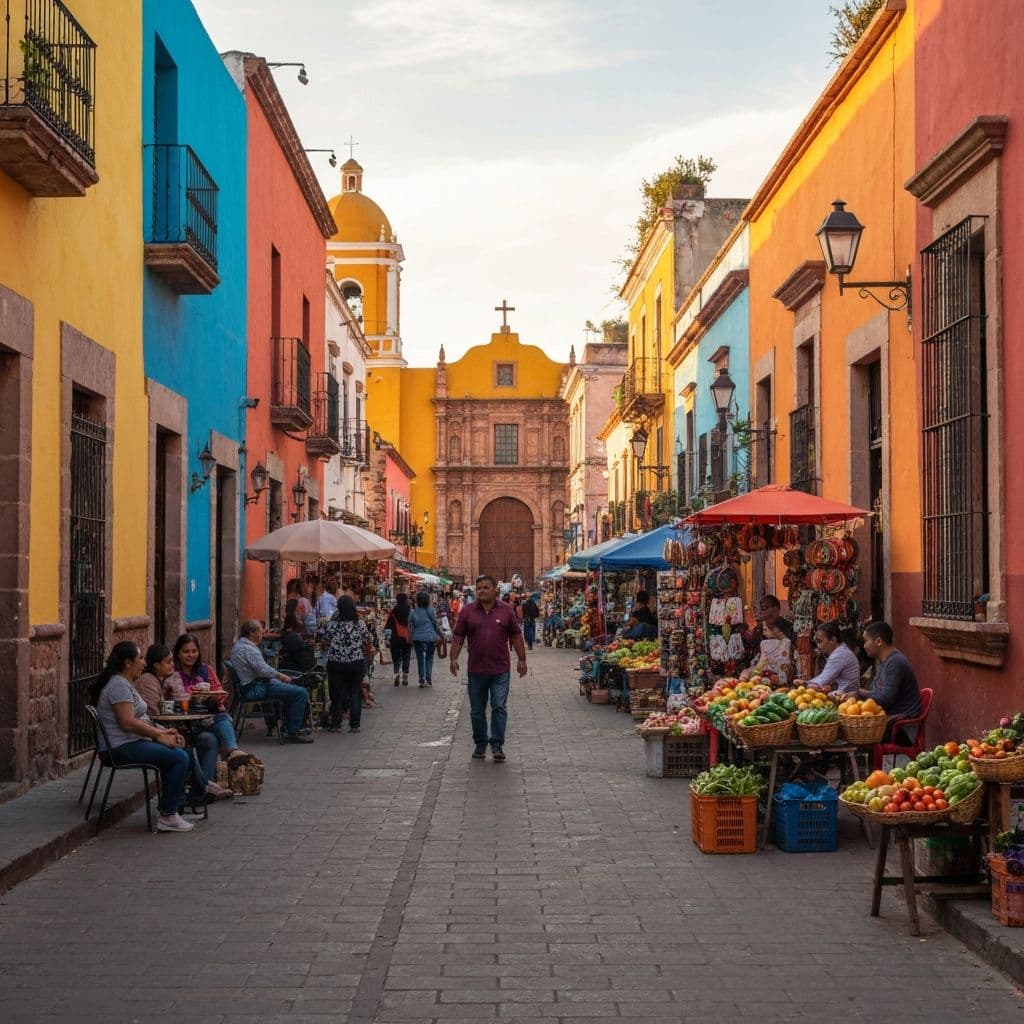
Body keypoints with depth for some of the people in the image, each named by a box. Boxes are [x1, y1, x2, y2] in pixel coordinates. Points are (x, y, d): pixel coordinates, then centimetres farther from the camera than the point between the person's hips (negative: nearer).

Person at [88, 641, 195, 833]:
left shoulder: (125, 683, 19)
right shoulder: (119, 685, -16)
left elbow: (139, 718, 20)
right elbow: (128, 722, -23)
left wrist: (163, 731, 7)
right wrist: (159, 735, -15)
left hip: (132, 743, 11)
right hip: (121, 749, -11)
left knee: (179, 751, 10)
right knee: (180, 758, -19)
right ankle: (168, 817, -15)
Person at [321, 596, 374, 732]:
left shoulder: (332, 625, -12)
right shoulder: (361, 625, -8)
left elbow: (326, 641, 2)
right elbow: (367, 644, 1)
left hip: (336, 664, -1)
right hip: (357, 663, 1)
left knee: (336, 693, 9)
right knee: (355, 693, 9)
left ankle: (335, 724, 12)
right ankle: (355, 724, 8)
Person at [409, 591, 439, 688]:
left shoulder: (413, 612, -5)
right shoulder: (431, 610, -7)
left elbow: (410, 627, 0)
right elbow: (436, 623, 0)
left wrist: (411, 638, 12)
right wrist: (438, 635, 13)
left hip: (418, 639, 0)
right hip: (431, 638, 0)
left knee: (420, 659, 7)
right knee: (429, 659, 11)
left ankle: (422, 680, 3)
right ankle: (428, 680, 6)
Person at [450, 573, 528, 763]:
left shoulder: (505, 611, 3)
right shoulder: (467, 611, 3)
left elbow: (516, 635, 7)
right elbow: (458, 636, 4)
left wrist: (521, 659, 5)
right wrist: (453, 658, -5)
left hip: (500, 670, -1)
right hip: (476, 670, 1)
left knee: (499, 707, -6)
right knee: (477, 710, 9)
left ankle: (497, 745, 0)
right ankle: (480, 744, 22)